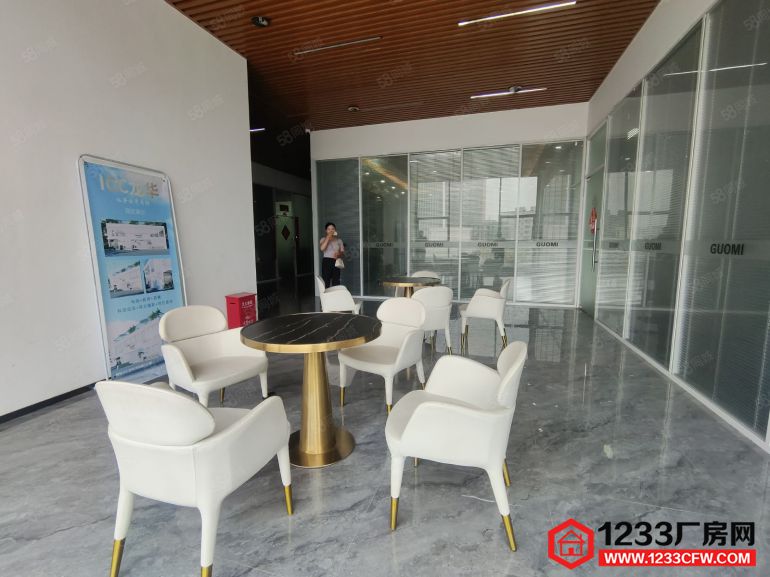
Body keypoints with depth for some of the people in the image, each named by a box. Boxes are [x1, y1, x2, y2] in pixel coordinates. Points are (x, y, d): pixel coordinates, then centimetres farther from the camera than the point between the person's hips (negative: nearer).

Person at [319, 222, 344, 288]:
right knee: (326, 282, -7)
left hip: (336, 262, 2)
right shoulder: (323, 239, 6)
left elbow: (343, 253, 8)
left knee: (336, 282, 1)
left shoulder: (339, 240, 11)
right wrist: (328, 237, -13)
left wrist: (339, 254, -16)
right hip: (326, 262, -2)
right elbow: (322, 248, -15)